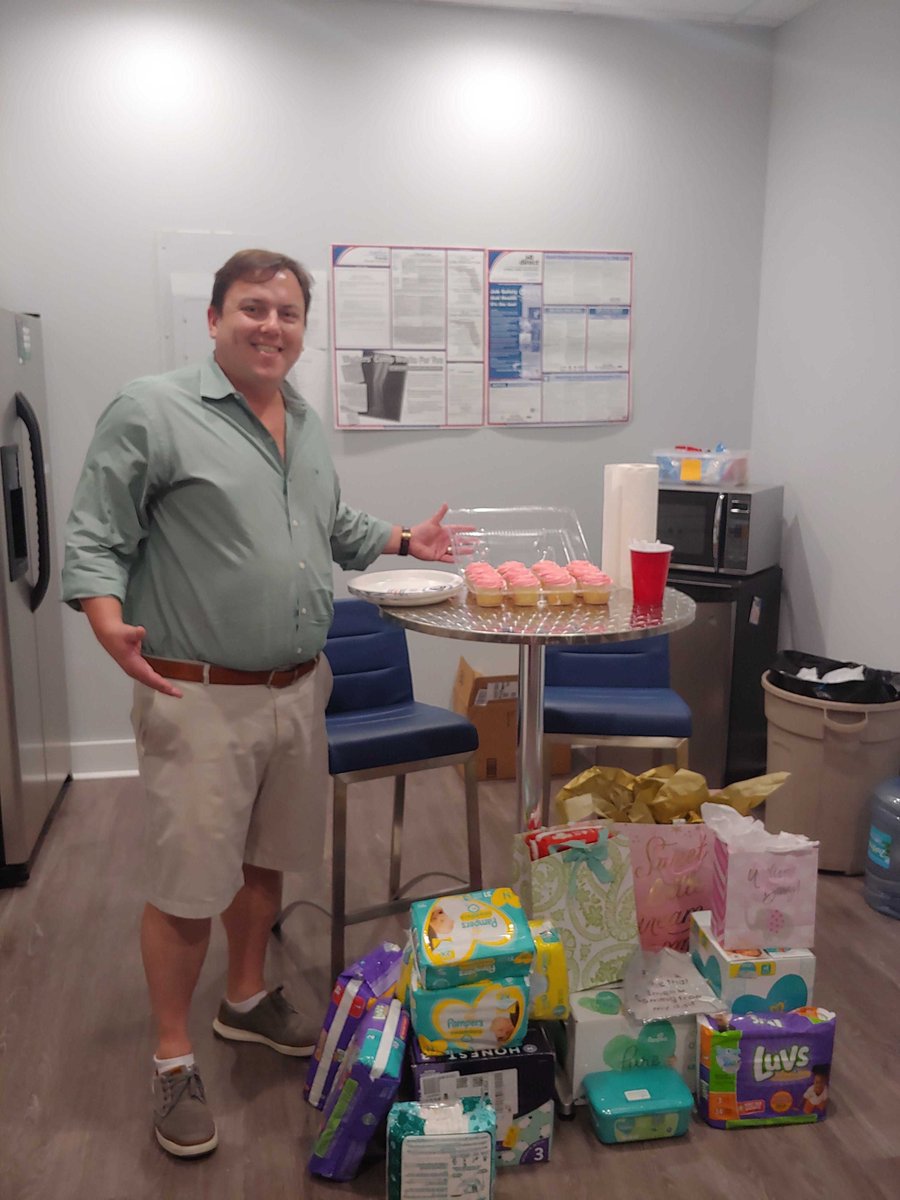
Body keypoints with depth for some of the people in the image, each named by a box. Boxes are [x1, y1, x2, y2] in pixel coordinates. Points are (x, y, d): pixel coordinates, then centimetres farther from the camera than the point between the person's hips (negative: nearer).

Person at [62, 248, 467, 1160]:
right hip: (199, 699, -6)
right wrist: (109, 622, -28)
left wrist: (402, 540, 14)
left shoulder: (306, 424, 12)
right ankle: (173, 1058, 24)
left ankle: (246, 1000, 42)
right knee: (187, 886, 4)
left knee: (266, 860, 20)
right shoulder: (151, 411, -10)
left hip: (297, 689, 7)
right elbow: (94, 539, -11)